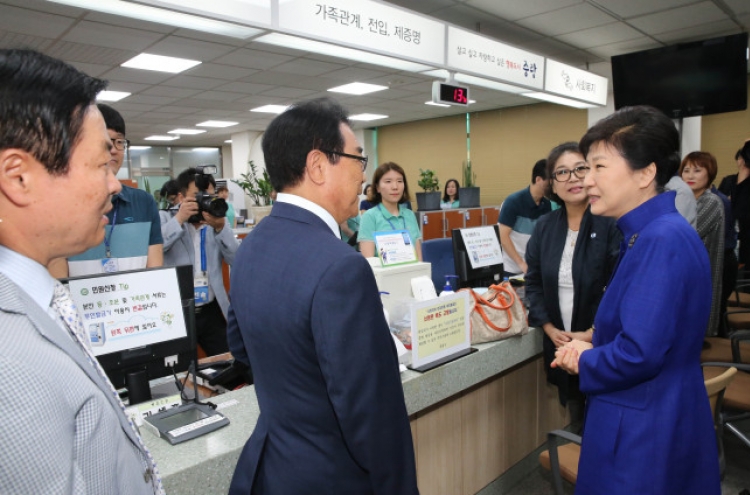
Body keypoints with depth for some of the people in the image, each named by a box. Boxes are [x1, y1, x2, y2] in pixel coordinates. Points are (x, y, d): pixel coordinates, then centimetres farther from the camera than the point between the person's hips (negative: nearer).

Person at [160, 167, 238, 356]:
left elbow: (236, 261, -4)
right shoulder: (165, 219, 0)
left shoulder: (218, 221, 7)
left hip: (212, 311, 3)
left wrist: (221, 227, -18)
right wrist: (179, 219, -19)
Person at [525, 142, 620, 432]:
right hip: (559, 344, 4)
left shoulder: (612, 224, -12)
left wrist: (592, 334, -18)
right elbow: (533, 282, 7)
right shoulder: (545, 227, 5)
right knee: (576, 422, 18)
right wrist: (550, 329, -4)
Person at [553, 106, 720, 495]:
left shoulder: (663, 240, -24)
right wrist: (591, 347, -1)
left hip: (644, 434, -9)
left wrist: (585, 362, -11)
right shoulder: (647, 233, 6)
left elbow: (639, 354, -29)